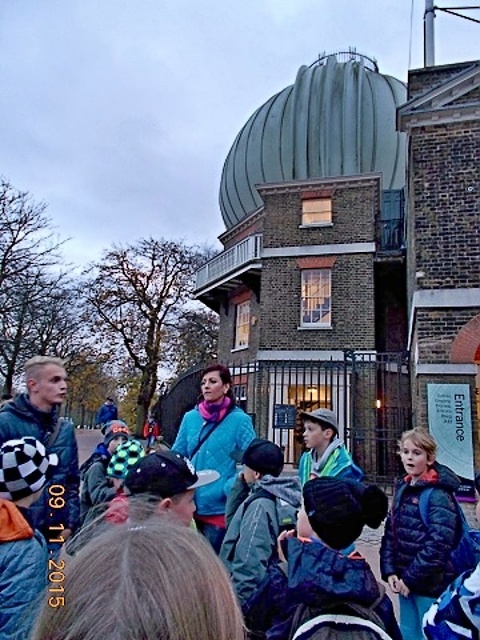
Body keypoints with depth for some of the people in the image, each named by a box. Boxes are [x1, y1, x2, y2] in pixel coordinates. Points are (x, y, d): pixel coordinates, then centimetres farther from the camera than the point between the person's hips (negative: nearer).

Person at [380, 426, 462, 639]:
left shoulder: (438, 494, -16)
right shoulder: (403, 488, 7)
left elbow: (438, 544, -22)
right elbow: (391, 532, 9)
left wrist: (411, 578, -17)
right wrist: (389, 570, 0)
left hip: (430, 584, -7)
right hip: (405, 580, 7)